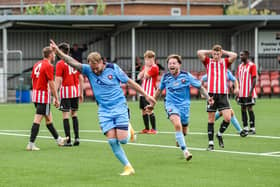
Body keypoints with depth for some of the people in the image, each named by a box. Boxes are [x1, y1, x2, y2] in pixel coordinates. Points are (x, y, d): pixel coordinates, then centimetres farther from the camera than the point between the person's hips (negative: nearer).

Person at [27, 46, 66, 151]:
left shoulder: (37, 65, 12)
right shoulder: (48, 66, -13)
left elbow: (33, 79, 16)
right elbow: (51, 84, -15)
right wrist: (56, 99, -11)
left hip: (35, 94, 9)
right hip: (44, 96, -9)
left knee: (49, 118, 19)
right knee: (37, 120, -8)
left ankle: (58, 139, 31)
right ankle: (31, 144, -10)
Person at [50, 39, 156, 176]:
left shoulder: (113, 68, -6)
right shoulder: (88, 70, -2)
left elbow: (129, 82, 2)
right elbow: (72, 62, -14)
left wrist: (146, 95, 5)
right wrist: (57, 51, -30)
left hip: (119, 107, -2)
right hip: (104, 111, 2)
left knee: (122, 139, -12)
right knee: (112, 140, -10)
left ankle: (128, 130, 24)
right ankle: (128, 167, 1)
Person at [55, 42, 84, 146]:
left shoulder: (60, 64, -7)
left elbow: (58, 80, -13)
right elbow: (81, 78, 12)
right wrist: (81, 93, 19)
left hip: (65, 91, -5)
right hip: (75, 90, 5)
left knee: (65, 115, -2)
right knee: (74, 114, 16)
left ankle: (68, 140, -5)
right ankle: (77, 137, 7)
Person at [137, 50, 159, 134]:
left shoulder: (154, 67, -9)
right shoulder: (145, 67, 17)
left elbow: (146, 76, -17)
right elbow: (139, 77, 10)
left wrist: (146, 67, -7)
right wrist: (144, 69, -1)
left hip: (149, 92, -8)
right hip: (143, 92, 8)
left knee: (149, 110, -12)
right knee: (143, 110, 9)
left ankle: (154, 129, -8)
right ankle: (146, 128, 17)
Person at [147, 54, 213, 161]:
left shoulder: (186, 76, -7)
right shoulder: (165, 77, -2)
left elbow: (199, 87, 1)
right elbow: (159, 90, 15)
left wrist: (208, 98, -7)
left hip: (184, 105, 1)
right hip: (171, 104, -1)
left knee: (184, 132, 11)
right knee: (177, 125, -28)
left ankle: (179, 139, 50)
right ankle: (185, 151, -24)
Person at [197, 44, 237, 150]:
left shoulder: (225, 62, 10)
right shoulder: (208, 62, 8)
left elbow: (234, 55, -7)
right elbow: (199, 53, -7)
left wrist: (223, 51, 5)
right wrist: (210, 51, 6)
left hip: (223, 94, 1)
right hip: (211, 94, -1)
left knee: (227, 118, -10)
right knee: (211, 119, 2)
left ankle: (220, 135, 16)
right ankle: (211, 142, 9)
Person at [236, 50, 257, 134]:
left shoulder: (252, 65, -8)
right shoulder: (240, 66, 12)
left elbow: (254, 79, -12)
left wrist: (251, 92, -19)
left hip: (249, 93, -7)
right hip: (241, 93, 7)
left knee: (250, 109, -6)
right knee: (243, 109, 6)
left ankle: (252, 128, -2)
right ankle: (245, 128, 12)